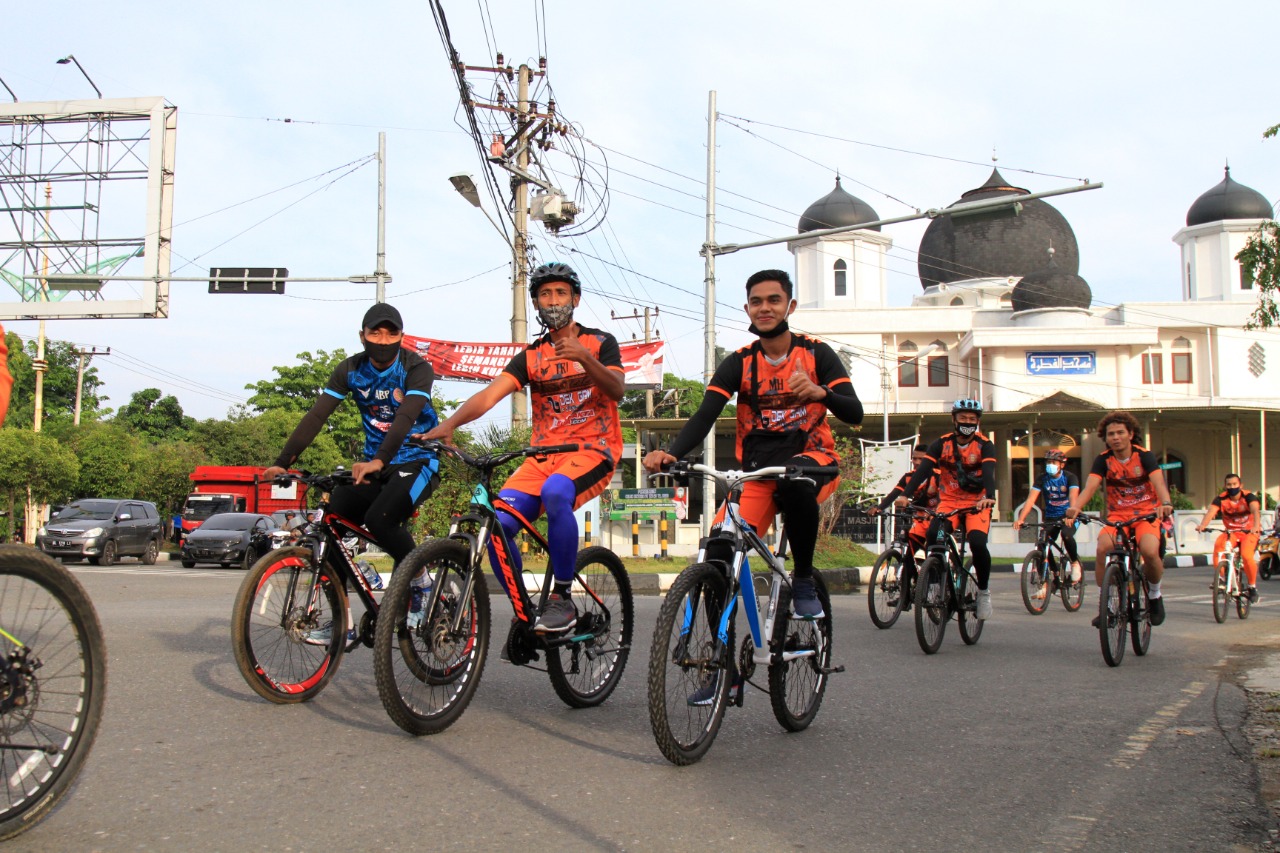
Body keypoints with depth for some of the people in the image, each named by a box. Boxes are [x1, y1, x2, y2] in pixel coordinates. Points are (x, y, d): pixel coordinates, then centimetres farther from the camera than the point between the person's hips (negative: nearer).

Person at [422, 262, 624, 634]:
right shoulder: (531, 356, 12)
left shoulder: (600, 342, 6)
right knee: (496, 523, -19)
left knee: (555, 491, -37)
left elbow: (616, 390, -13)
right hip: (544, 454, 4)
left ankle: (563, 599, -23)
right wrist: (449, 423, -23)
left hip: (593, 450, -4)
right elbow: (489, 394, -5)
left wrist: (584, 358, -31)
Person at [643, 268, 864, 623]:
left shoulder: (817, 354, -1)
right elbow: (704, 416, -11)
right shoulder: (738, 363, 1)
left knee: (793, 480, -39)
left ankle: (804, 581, -19)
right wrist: (670, 454, -31)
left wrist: (819, 392, -32)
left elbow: (854, 413, -10)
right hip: (758, 471, 2)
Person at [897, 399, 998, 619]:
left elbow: (988, 472, -23)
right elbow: (923, 469, -17)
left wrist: (989, 497, -44)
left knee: (978, 544, -26)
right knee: (933, 536, -27)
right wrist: (906, 495, -33)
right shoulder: (942, 444, -3)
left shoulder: (984, 445, -6)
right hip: (948, 502, 1)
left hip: (977, 504, -1)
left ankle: (983, 591, 0)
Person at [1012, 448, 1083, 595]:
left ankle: (1075, 562, -4)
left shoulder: (1070, 477, -13)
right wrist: (1021, 519, -33)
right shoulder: (1042, 479, -7)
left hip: (1068, 517, -3)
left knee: (1066, 535, -34)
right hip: (1050, 517, 3)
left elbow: (1073, 497, -30)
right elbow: (1031, 499, -18)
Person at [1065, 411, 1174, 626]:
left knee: (1150, 552, -30)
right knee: (1103, 548, -28)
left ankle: (1155, 594, 2)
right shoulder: (1103, 460, -4)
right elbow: (1090, 487, -19)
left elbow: (1159, 482, -23)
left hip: (1146, 513, -1)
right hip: (1117, 515, 2)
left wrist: (1165, 504, -46)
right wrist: (1075, 507, -40)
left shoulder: (1144, 455, -7)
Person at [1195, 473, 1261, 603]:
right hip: (1231, 533, 2)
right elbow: (1210, 512, -27)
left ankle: (1252, 586, -5)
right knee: (1218, 544, -30)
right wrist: (1202, 525, -47)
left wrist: (1256, 526, -55)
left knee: (1246, 555, -28)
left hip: (1249, 532, -2)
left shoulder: (1249, 497, -15)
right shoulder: (1221, 499, -11)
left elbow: (1255, 511, -34)